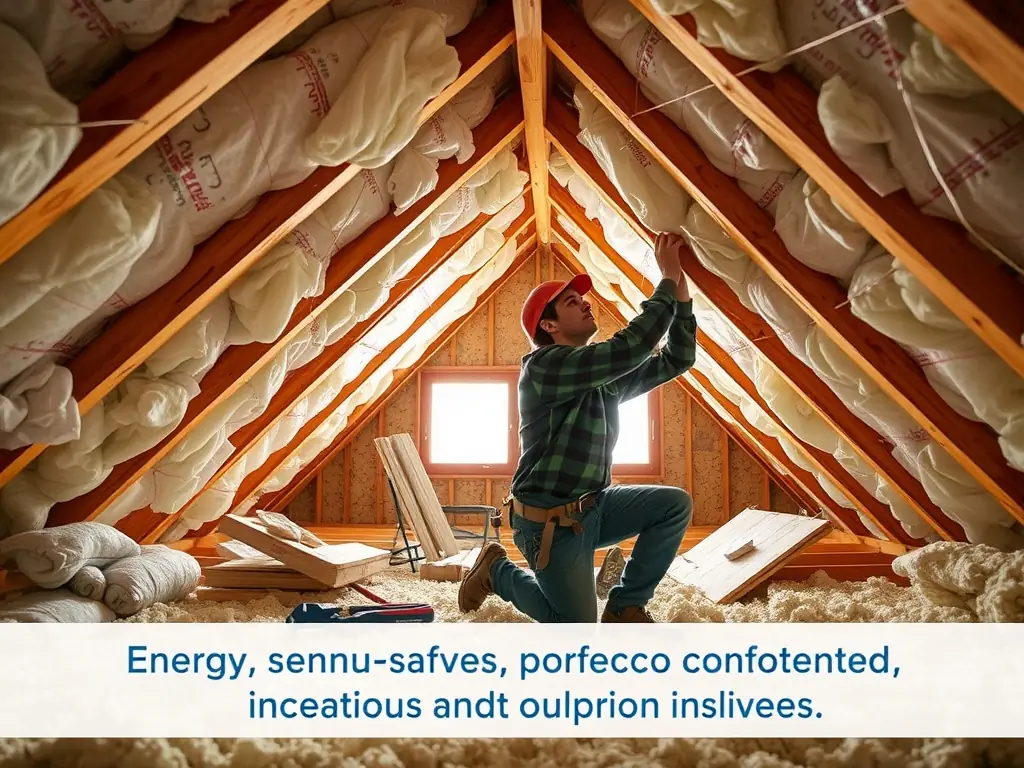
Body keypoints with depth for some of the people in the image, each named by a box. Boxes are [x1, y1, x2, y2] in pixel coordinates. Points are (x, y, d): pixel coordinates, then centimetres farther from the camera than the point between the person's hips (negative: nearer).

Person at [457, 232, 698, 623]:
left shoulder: (608, 375, 8)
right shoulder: (545, 367, -19)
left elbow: (676, 360, 5)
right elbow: (632, 345, -27)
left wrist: (681, 293, -6)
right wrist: (668, 280, -20)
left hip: (593, 507, 8)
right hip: (550, 521, -8)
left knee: (676, 504, -7)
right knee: (579, 626, 0)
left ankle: (625, 605, 5)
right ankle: (498, 570, 21)